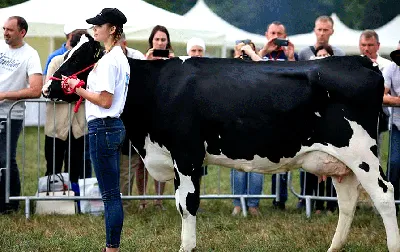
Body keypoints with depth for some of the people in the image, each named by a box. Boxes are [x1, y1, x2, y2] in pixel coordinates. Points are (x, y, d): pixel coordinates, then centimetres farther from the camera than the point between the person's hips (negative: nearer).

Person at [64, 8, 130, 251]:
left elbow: (105, 100, -19)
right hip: (115, 126, 10)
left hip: (103, 128, -10)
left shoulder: (109, 60, -16)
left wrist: (78, 88, -9)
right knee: (113, 194, 12)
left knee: (110, 195, -6)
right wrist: (82, 88, 12)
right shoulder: (121, 57, 14)